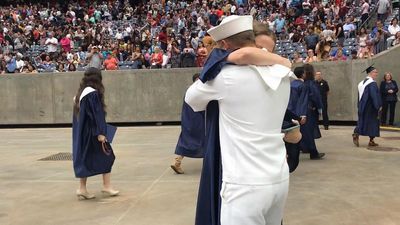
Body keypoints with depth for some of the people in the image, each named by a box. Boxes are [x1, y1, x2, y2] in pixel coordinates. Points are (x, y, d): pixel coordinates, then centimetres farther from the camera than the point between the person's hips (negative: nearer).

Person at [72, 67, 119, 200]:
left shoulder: (81, 92, 11)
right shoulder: (93, 93, -16)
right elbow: (97, 114, -20)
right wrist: (100, 132, -21)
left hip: (82, 133, 8)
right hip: (92, 132, -8)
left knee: (84, 159, 10)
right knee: (106, 157, 6)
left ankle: (82, 189, 10)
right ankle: (106, 186, 9)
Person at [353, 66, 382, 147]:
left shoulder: (362, 83, 10)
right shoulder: (372, 83, -16)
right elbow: (375, 95, -23)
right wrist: (379, 106, -18)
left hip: (363, 106, 7)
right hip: (371, 107, -7)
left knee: (362, 122, 11)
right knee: (373, 123, 4)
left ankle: (356, 134, -11)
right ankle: (371, 141, 8)